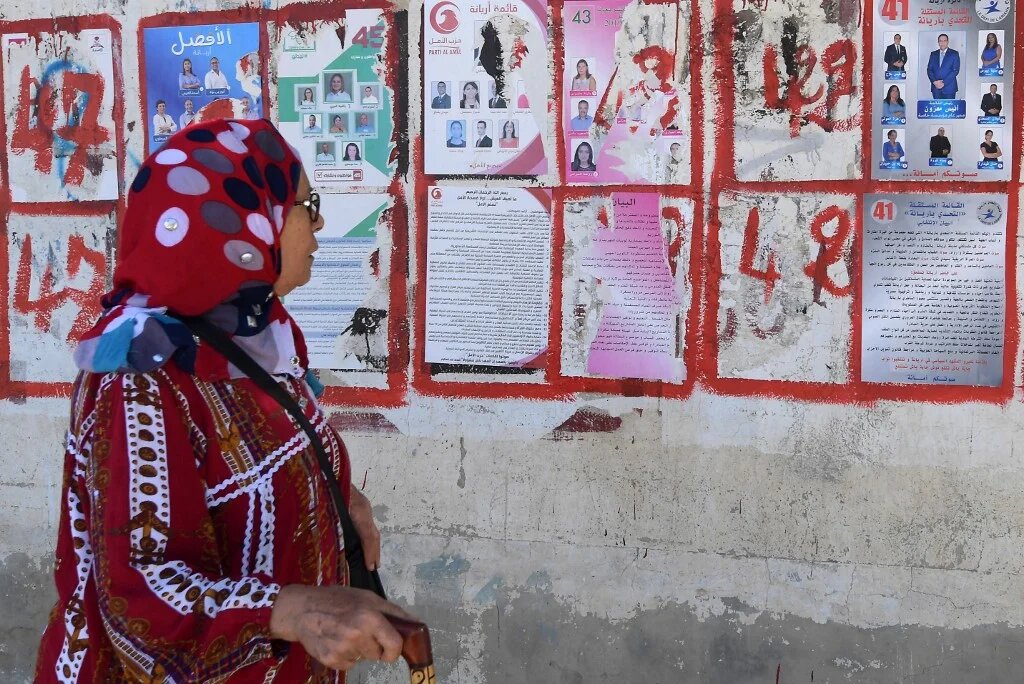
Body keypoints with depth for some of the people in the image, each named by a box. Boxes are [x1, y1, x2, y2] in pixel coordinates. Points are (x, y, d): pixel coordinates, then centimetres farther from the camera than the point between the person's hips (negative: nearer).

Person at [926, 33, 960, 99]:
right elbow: (929, 70, 9)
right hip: (936, 88, 3)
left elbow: (955, 70, -5)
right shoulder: (933, 54, 13)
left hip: (949, 87, -3)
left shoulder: (954, 54, 3)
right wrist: (934, 81, -9)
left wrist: (944, 83, -14)